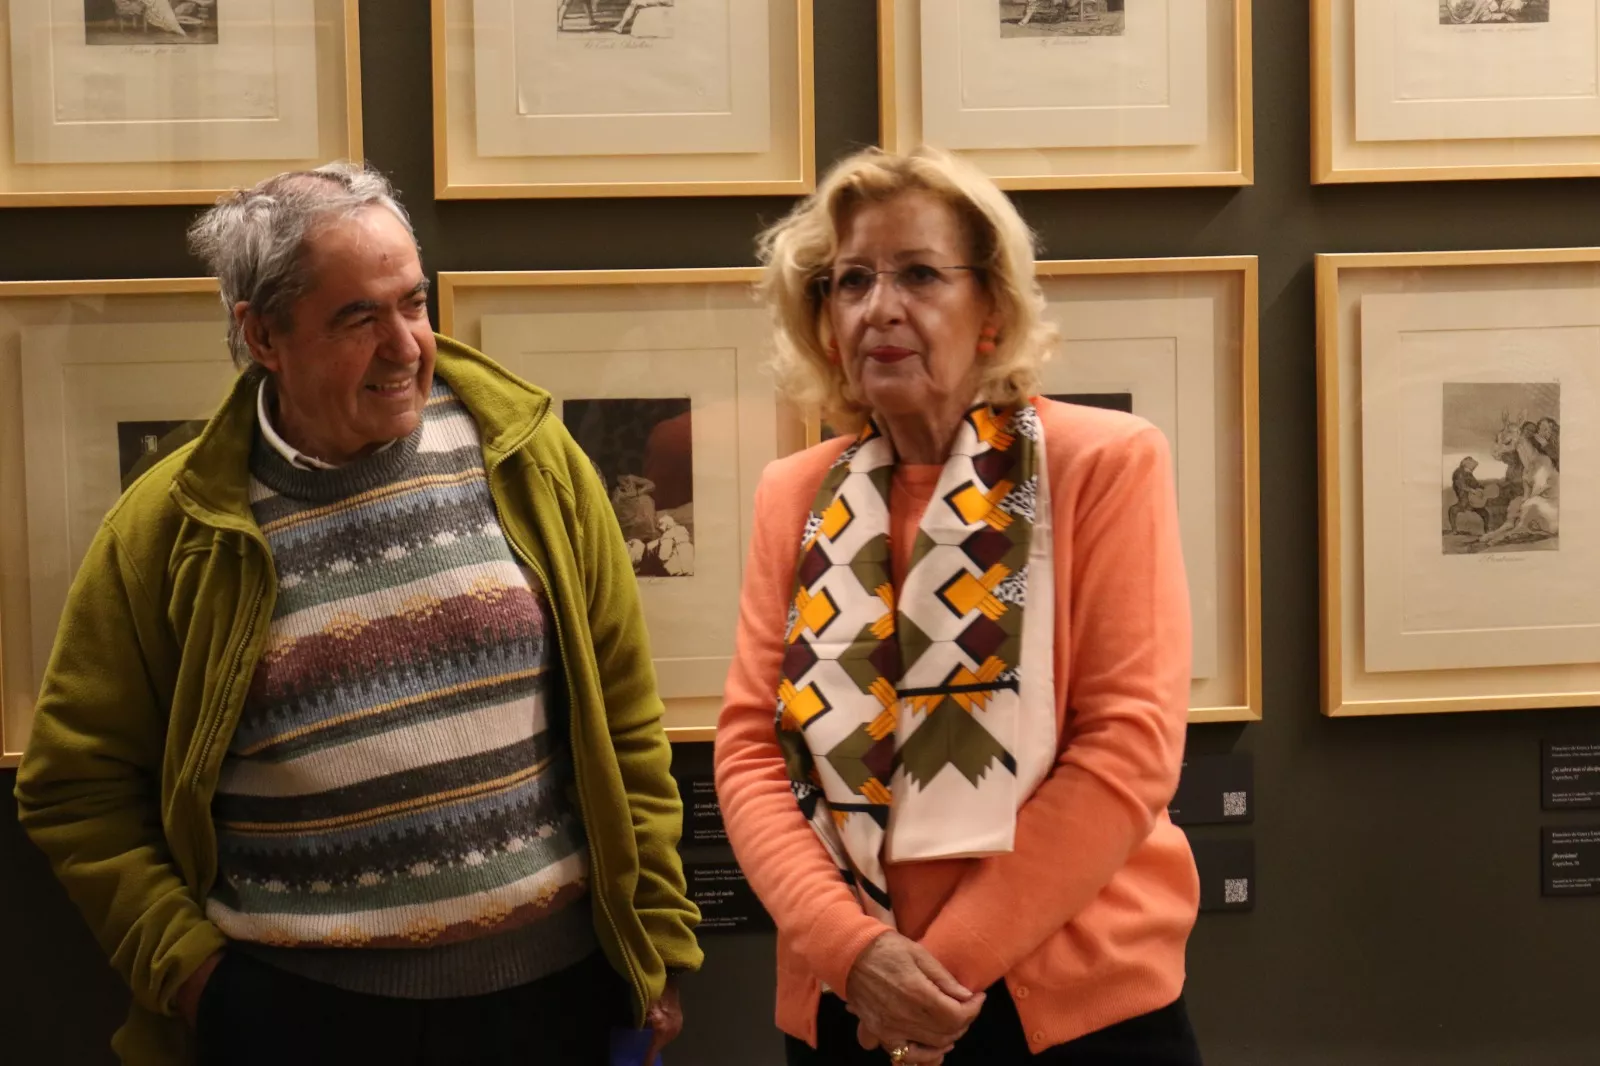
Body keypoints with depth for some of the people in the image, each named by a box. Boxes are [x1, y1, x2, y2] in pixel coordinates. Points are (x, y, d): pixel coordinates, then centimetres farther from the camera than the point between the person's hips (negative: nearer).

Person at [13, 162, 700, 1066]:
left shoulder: (526, 458, -1)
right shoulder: (173, 527, -4)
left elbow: (623, 717, 3)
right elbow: (78, 783, 2)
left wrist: (657, 931, 3)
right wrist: (184, 962, -6)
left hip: (554, 988, 1)